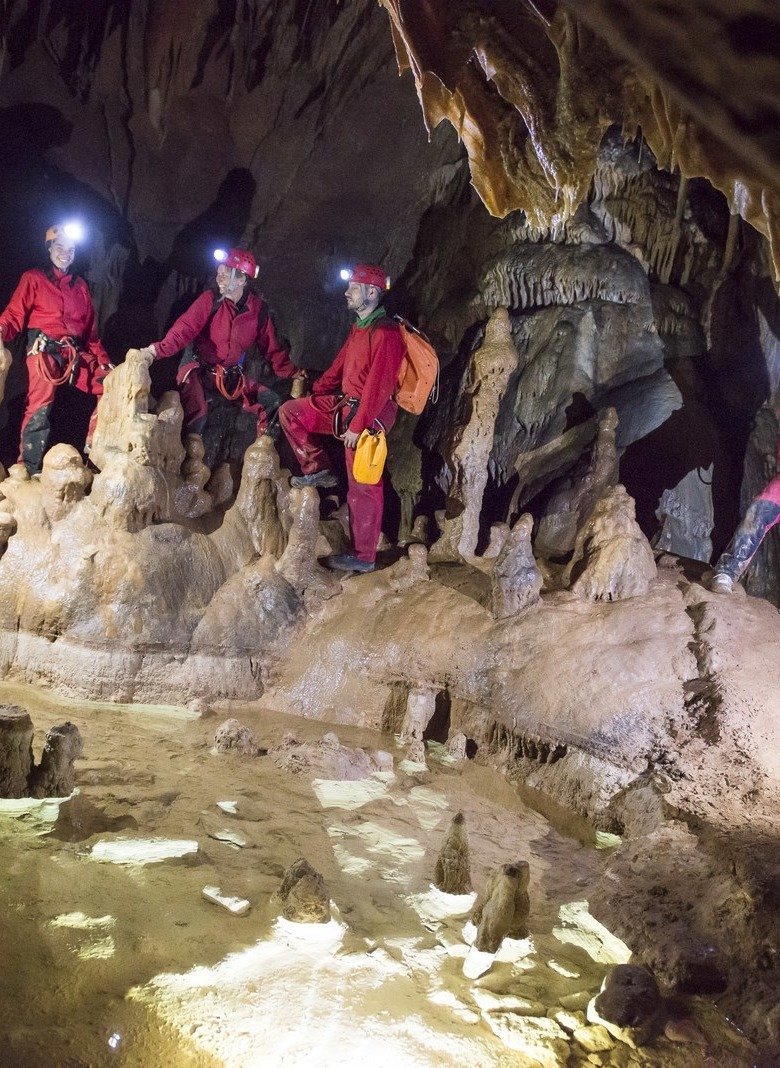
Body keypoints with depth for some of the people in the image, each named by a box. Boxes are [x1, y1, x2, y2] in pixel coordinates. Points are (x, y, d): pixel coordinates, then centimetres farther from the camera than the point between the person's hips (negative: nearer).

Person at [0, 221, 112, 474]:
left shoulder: (80, 285, 21)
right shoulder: (33, 279, 7)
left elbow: (90, 330, 23)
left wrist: (104, 360, 15)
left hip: (77, 353, 5)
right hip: (45, 349, -5)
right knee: (40, 407, -18)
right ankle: (28, 470, -15)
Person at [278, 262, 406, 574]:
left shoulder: (386, 333, -19)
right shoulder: (358, 328, 12)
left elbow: (378, 386, -23)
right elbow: (339, 367, 21)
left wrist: (357, 426, -23)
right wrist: (313, 394, 18)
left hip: (367, 414, -9)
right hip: (343, 404, 9)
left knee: (362, 488, -3)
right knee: (289, 411, 11)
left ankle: (363, 557, 6)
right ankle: (318, 469, 18)